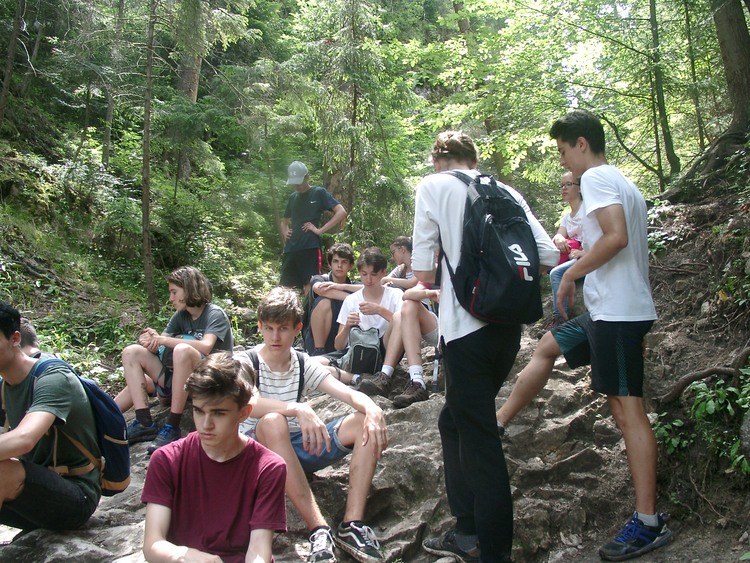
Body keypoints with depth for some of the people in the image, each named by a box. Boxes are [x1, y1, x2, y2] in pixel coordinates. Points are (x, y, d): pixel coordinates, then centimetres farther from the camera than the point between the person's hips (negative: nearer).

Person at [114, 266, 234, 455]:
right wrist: (152, 340, -20)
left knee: (182, 350, -36)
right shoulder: (181, 316, 13)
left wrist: (162, 340, -21)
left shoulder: (215, 314, -7)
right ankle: (144, 423, -19)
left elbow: (205, 347, -26)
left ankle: (172, 427, -32)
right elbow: (157, 349, 4)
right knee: (132, 352, -8)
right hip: (182, 380, 7)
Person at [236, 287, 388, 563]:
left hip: (299, 449, 5)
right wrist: (297, 409, -48)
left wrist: (372, 409, -35)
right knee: (273, 422, -39)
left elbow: (349, 393, -12)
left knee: (366, 422, -16)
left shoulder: (305, 365, 2)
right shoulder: (244, 361, -10)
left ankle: (352, 523, -26)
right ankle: (319, 529, -40)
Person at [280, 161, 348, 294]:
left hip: (310, 248, -6)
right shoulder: (292, 197, 19)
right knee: (285, 289, 4)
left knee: (310, 286, -8)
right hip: (290, 249, 6)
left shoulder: (319, 193, 2)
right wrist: (284, 231, 10)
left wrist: (320, 230, -13)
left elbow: (342, 213, -8)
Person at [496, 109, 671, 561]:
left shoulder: (596, 177, -10)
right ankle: (496, 425, 31)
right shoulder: (624, 183, 19)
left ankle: (648, 524, -4)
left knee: (627, 406, -9)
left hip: (617, 311, -11)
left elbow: (616, 237, -25)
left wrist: (571, 274, -13)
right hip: (617, 310, 11)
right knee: (547, 346, 22)